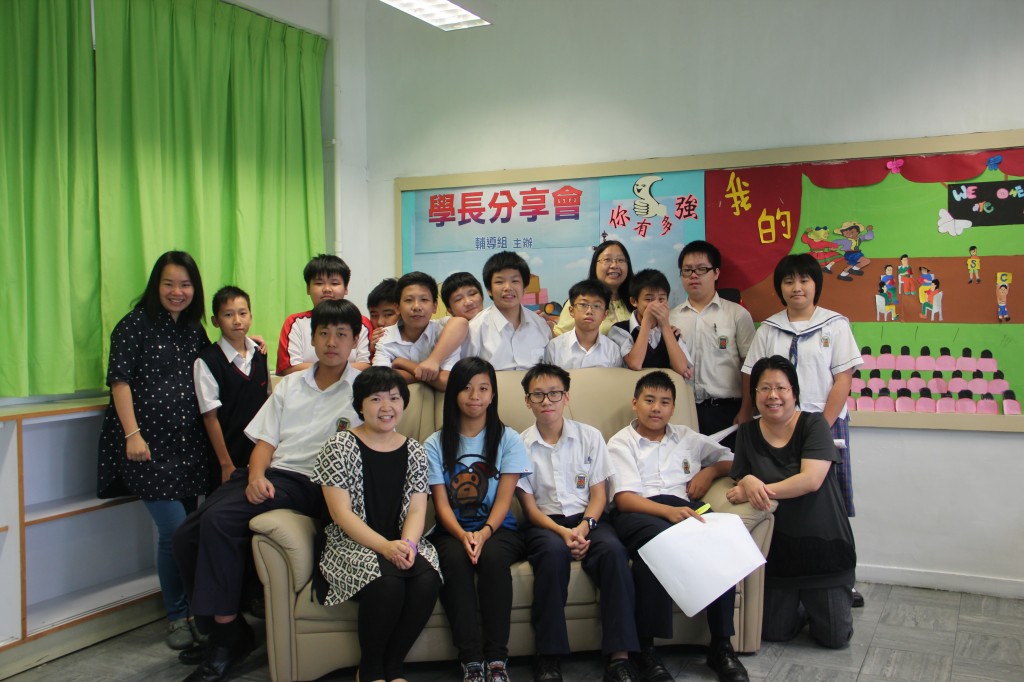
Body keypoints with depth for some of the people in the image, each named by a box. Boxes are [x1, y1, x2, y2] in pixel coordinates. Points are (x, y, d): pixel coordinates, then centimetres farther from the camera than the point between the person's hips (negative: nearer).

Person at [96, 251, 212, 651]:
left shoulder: (194, 329, 13)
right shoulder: (135, 325, -3)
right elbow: (119, 379, -8)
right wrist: (132, 434, -16)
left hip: (189, 443, 5)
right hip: (149, 444, -5)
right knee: (174, 529, -8)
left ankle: (191, 606, 24)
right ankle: (177, 616, 9)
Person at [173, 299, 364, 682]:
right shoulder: (291, 384, 21)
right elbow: (265, 439, 14)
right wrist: (256, 475, -5)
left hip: (307, 483, -6)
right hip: (267, 474, 6)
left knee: (219, 520, -28)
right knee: (186, 535, -13)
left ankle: (226, 639, -17)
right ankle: (224, 627, 1)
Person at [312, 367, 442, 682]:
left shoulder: (414, 451, 11)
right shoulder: (340, 447, -2)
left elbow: (417, 510, 5)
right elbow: (341, 513, -9)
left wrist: (407, 544, -18)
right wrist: (385, 546, -22)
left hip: (402, 543, 4)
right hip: (352, 545, -3)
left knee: (427, 579, -29)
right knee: (387, 581, -34)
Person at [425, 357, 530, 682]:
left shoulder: (508, 439, 5)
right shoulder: (436, 444, 7)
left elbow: (504, 500, -3)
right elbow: (441, 503, -1)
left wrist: (484, 532, -22)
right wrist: (463, 535, -21)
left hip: (498, 529, 0)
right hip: (452, 531, 1)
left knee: (492, 557, -33)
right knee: (456, 560, -32)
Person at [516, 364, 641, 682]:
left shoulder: (590, 437, 8)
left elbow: (599, 493, 6)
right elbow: (529, 505, 1)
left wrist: (584, 526, -14)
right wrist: (562, 531, -16)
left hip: (586, 519, 2)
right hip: (544, 523, -1)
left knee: (613, 549, -31)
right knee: (554, 551, -36)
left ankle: (619, 656, -30)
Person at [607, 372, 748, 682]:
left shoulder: (687, 438, 26)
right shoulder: (621, 443, 12)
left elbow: (730, 458, 33)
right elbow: (624, 498, -3)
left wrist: (710, 471, 10)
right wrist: (668, 511, -20)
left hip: (683, 506, 3)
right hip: (638, 513, -3)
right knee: (658, 537, -39)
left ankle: (721, 645, -21)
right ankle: (646, 648, -31)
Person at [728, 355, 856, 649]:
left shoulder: (813, 425, -9)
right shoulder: (748, 433, 3)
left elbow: (811, 480, -21)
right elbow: (741, 480, -1)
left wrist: (761, 489, -28)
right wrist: (748, 483, -26)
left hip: (822, 544, -3)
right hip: (777, 547, 3)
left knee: (835, 636, -1)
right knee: (774, 633, 5)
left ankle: (815, 605, 31)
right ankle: (799, 607, 36)